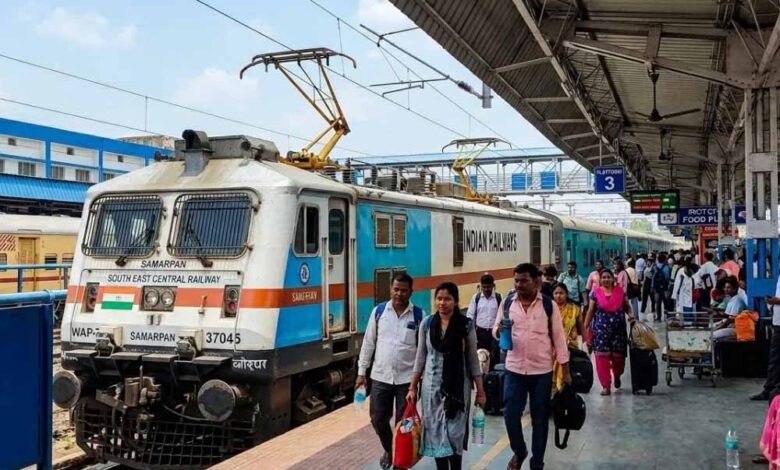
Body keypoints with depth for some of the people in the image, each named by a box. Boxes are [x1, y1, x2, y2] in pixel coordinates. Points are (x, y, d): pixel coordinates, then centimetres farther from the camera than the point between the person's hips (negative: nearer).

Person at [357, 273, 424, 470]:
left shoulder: (419, 315, -6)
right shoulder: (378, 311, 0)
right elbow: (368, 343, 5)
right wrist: (361, 372, 5)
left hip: (407, 378, -2)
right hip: (380, 377, 2)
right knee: (378, 419, 10)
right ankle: (388, 450, 39)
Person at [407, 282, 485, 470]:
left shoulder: (466, 325, -6)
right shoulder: (427, 323, 0)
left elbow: (472, 359, -1)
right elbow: (421, 357, 6)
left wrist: (480, 391, 0)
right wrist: (412, 387, 5)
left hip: (457, 385, -2)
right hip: (431, 385, 2)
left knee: (454, 433, 1)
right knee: (435, 433, 6)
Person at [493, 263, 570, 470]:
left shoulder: (549, 305, -7)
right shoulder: (507, 302, -1)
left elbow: (559, 337, -2)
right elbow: (496, 330, 6)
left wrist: (566, 370, -2)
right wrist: (498, 330, -19)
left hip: (542, 371, -1)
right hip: (514, 369, 1)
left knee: (540, 419, 9)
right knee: (510, 415, 2)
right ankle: (519, 452, 30)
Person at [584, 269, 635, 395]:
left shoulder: (620, 291, 3)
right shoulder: (595, 293, 0)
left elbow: (627, 306, 15)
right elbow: (590, 311, 3)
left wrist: (630, 314, -6)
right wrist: (585, 328, 0)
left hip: (618, 329, 1)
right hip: (601, 329, -1)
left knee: (618, 356, 4)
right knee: (602, 357, -5)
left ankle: (617, 376, 37)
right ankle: (606, 386, 4)